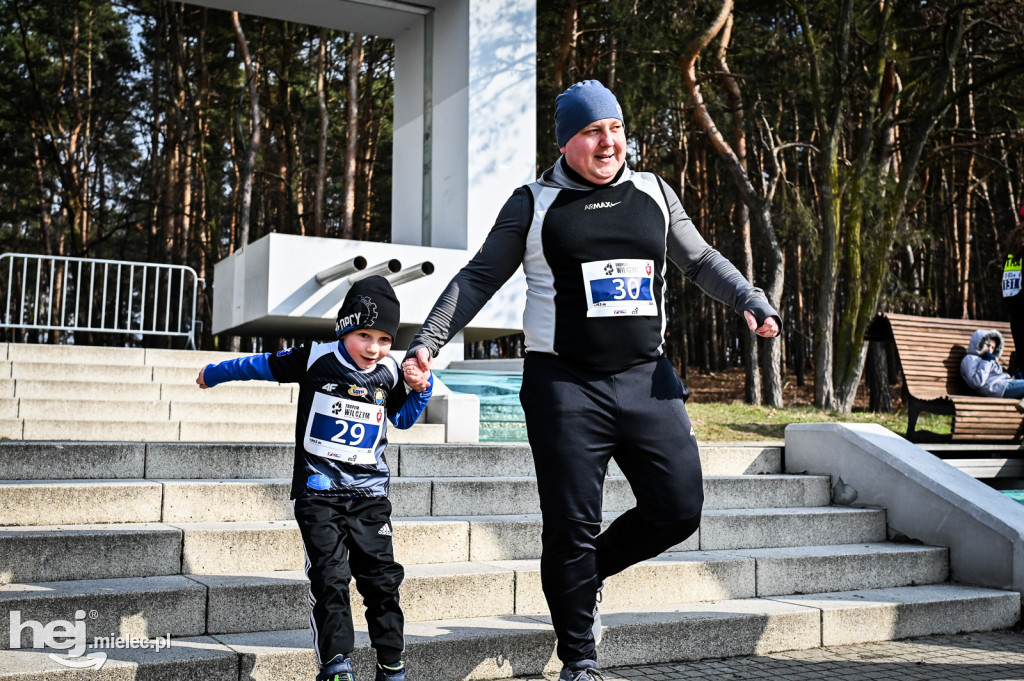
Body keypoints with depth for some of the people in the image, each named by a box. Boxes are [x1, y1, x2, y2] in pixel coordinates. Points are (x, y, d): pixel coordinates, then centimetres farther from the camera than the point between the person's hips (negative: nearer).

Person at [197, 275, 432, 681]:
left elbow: (402, 418, 23)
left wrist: (422, 388, 4)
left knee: (382, 579, 2)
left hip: (370, 495, 3)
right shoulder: (315, 359, -6)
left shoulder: (389, 375, 4)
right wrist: (214, 374, 21)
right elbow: (261, 365, 9)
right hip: (318, 491, -3)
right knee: (329, 579, -12)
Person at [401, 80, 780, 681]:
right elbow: (479, 279, 6)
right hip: (565, 384, -3)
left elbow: (701, 261, 20)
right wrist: (429, 340, -3)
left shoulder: (655, 194, 12)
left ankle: (588, 574, 27)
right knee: (572, 527, -1)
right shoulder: (534, 205, 4)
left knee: (679, 508, 1)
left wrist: (750, 300, 3)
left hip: (646, 378, 4)